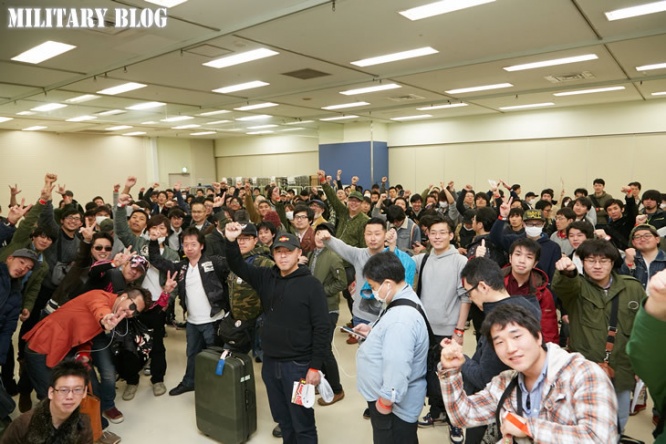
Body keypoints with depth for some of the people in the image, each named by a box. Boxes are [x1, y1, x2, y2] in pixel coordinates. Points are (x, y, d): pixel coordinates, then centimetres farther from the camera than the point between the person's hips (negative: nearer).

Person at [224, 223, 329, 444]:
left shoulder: (311, 284, -12)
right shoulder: (266, 277, 3)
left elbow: (321, 328, -12)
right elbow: (238, 267, 3)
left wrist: (315, 366, -14)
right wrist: (231, 241, -17)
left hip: (298, 364, -5)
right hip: (270, 362, 5)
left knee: (302, 424, 7)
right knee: (282, 419, 21)